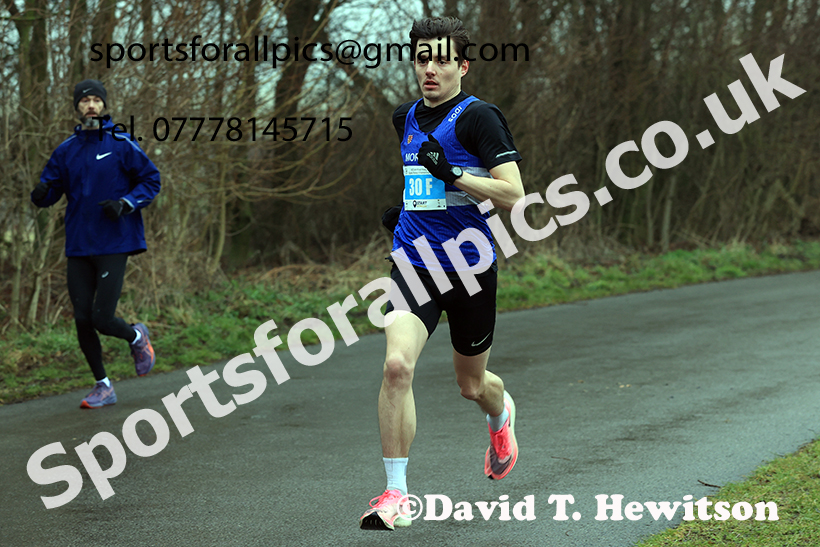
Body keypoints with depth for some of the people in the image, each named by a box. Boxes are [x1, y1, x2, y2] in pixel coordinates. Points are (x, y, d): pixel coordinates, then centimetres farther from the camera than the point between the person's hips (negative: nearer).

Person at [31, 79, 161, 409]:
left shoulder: (121, 145, -3)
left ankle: (137, 337, 23)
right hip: (78, 247, 4)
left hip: (114, 245, -4)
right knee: (82, 320, 2)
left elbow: (151, 180, 1)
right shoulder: (66, 151, 8)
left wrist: (125, 204, -14)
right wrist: (41, 194, -14)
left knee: (102, 319, -11)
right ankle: (103, 387, 18)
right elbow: (48, 191, 10)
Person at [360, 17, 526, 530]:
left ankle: (501, 412, 54)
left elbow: (512, 193, -17)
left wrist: (451, 174, -24)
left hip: (470, 266, -4)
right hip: (414, 261, 4)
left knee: (472, 384, 14)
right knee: (397, 364, -20)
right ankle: (396, 494, -14)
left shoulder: (478, 116, -10)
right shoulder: (407, 117, 10)